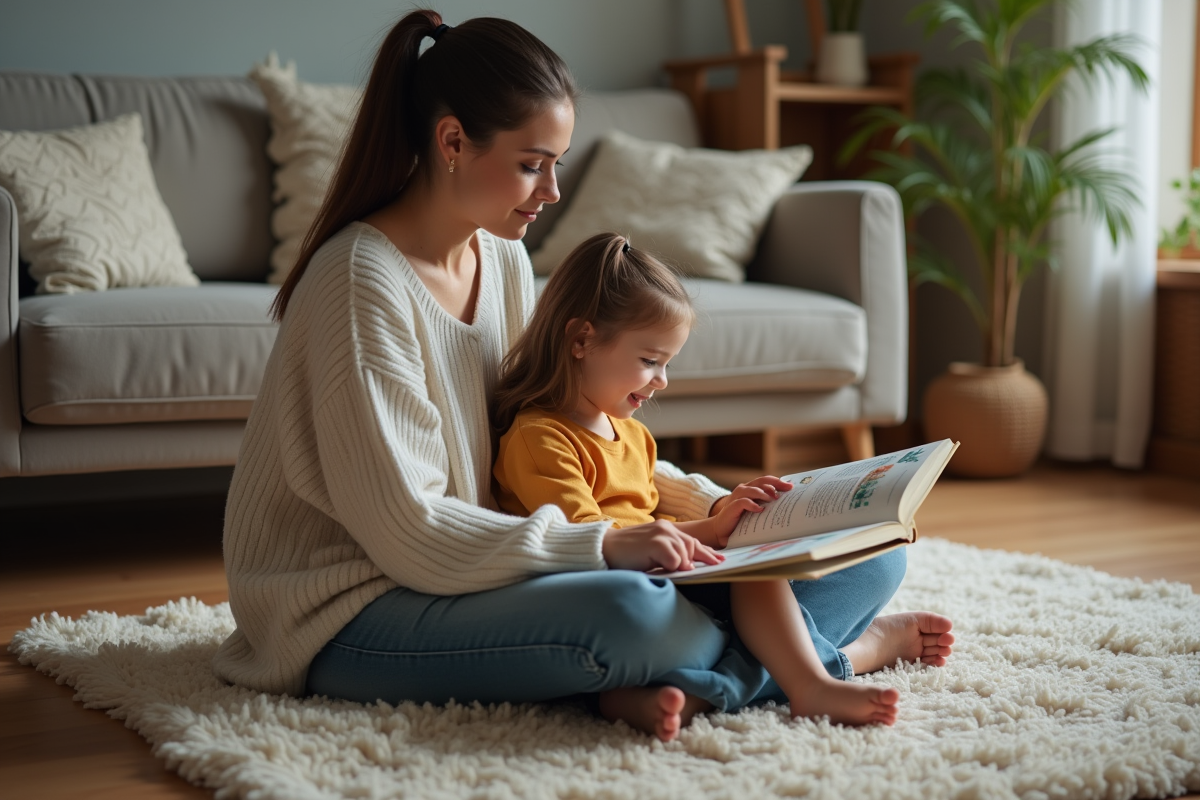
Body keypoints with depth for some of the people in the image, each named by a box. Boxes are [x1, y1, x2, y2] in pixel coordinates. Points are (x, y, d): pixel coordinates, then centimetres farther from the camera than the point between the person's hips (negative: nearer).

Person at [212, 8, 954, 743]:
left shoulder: (501, 257, 6)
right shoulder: (362, 281, -20)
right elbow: (406, 531, -23)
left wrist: (705, 501, 0)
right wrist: (605, 546, -27)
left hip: (468, 566, 8)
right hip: (350, 616, -8)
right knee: (625, 612, -36)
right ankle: (840, 651, -13)